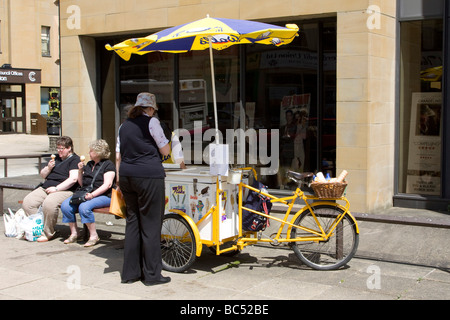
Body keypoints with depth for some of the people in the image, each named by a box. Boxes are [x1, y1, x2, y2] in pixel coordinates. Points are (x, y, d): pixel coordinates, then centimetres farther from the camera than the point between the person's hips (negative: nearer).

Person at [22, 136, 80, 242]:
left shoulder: (74, 159, 1)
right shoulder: (56, 158, 24)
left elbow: (73, 179, -14)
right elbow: (42, 175, 27)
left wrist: (56, 188, -18)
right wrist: (48, 168, 5)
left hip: (64, 190, -8)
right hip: (46, 187, 8)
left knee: (49, 203, -36)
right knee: (27, 202, -14)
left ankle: (48, 233, -19)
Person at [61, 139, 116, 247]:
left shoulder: (108, 165, -1)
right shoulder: (89, 165, 23)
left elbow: (107, 184, -13)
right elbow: (81, 183, 25)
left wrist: (93, 194, -23)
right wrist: (80, 170, 9)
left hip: (103, 196, -7)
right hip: (85, 194, 7)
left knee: (84, 207, -34)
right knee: (65, 205, -15)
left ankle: (94, 236, -20)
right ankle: (74, 233, -3)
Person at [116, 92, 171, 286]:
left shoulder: (124, 125, 15)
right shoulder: (151, 122, -4)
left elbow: (118, 156, 14)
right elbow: (165, 151, -2)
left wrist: (119, 178, 20)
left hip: (127, 175, 7)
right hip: (149, 175, -7)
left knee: (132, 222, 13)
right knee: (150, 224, 0)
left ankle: (130, 272, 17)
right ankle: (152, 274, 6)